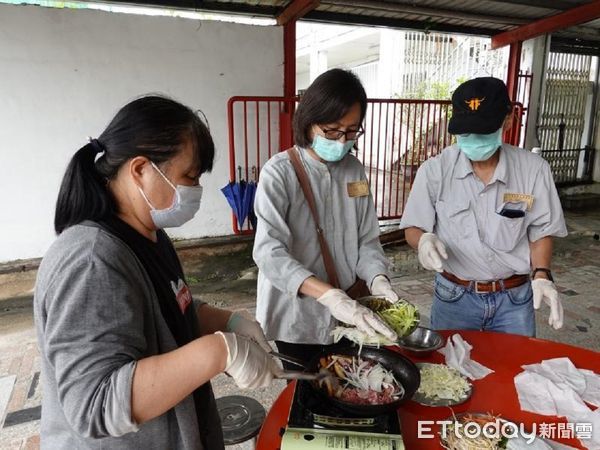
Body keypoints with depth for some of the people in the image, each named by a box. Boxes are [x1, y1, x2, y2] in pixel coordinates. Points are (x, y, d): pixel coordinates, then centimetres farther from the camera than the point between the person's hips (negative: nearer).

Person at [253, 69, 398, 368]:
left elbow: (367, 240, 4)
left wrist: (378, 280, -16)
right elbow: (269, 252, -24)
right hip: (297, 319, -4)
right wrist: (330, 296, -35)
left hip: (345, 315, 5)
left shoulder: (355, 170, 1)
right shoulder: (280, 172, -15)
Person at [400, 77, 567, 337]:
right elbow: (413, 228, -6)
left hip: (515, 298, 1)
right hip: (453, 296, 0)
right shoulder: (435, 170, -11)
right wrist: (424, 240, -27)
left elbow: (541, 231, 3)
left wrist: (541, 275, -12)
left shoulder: (534, 170, -7)